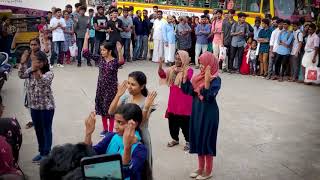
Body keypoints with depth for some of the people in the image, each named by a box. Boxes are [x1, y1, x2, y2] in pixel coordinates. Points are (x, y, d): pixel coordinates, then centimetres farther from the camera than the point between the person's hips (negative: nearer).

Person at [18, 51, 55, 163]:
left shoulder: (49, 73, -16)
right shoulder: (30, 71, 2)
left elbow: (43, 81, -36)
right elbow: (21, 75, -16)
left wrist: (37, 71, -55)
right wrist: (23, 63, -29)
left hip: (47, 107, -6)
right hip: (34, 106, 6)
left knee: (46, 130, 5)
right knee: (38, 130, 17)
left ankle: (46, 154, 16)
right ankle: (41, 152, 32)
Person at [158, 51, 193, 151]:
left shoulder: (189, 70, -10)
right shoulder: (172, 69, 7)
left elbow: (187, 79, -27)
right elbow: (163, 75, -4)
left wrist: (181, 71, -41)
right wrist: (160, 66, -21)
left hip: (184, 101, -6)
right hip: (173, 100, 6)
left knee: (185, 122, 1)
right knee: (172, 121, 15)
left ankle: (188, 141, 18)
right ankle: (175, 139, 33)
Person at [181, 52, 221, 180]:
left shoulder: (215, 80, -16)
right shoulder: (199, 77, 6)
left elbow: (209, 97, -26)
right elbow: (187, 90, 8)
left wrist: (207, 81, -34)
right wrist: (185, 76, 0)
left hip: (208, 114, -8)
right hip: (197, 111, 8)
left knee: (207, 140, 3)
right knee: (198, 139, 15)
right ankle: (201, 167, 31)